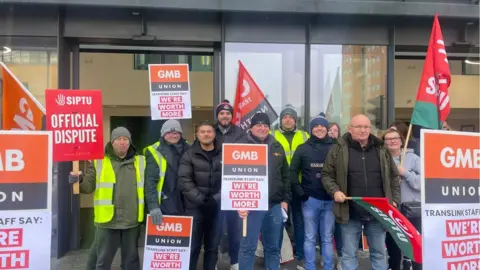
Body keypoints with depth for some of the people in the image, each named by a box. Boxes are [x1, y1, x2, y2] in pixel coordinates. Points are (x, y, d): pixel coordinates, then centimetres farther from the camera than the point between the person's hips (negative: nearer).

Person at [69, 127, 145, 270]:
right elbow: (89, 186, -3)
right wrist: (79, 180, -22)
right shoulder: (99, 161, 1)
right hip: (107, 220, -1)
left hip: (132, 221, 1)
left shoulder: (140, 162, 5)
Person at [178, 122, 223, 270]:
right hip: (195, 208, -1)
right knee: (193, 247, 4)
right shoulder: (189, 155, 1)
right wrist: (201, 199, -14)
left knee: (212, 247, 12)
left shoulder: (224, 154, 4)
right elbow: (184, 181, -6)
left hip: (216, 207, 2)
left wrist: (216, 198, -10)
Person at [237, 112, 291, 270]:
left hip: (275, 205, 4)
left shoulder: (277, 147, 11)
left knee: (273, 247, 15)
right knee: (248, 246, 1)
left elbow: (285, 175, 15)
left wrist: (285, 199, 10)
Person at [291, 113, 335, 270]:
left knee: (327, 238, 9)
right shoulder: (303, 149, 5)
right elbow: (293, 171, 4)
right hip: (309, 199, 0)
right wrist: (299, 192, -5)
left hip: (330, 200, 0)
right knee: (310, 238, 7)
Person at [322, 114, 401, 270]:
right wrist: (335, 191, -14)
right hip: (350, 213, -2)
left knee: (379, 252, 15)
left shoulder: (381, 149, 7)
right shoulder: (339, 149, -2)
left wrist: (395, 200, 4)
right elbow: (327, 175, 2)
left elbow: (393, 177, 13)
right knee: (349, 254, 9)